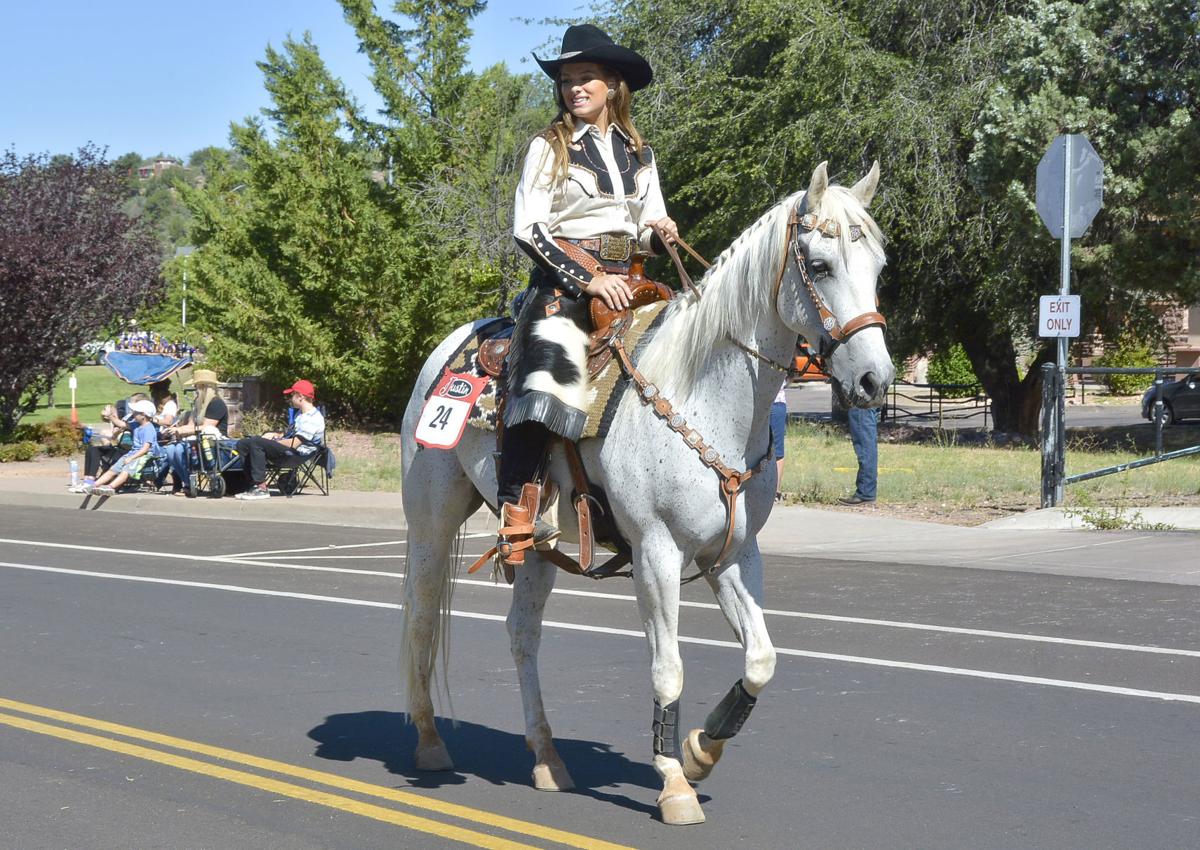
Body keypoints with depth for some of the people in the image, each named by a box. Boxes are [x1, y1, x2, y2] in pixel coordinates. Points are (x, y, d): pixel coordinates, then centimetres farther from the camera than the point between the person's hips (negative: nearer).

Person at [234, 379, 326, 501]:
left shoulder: (313, 419, -16)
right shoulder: (301, 413, 19)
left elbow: (294, 443, -21)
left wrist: (274, 440, -10)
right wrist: (275, 435, 9)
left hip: (297, 453, -11)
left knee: (256, 443, -29)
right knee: (242, 444, 4)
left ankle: (261, 488, -28)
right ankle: (254, 484, -4)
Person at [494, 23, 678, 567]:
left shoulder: (639, 155, 18)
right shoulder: (549, 147, 5)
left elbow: (650, 230, 25)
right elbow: (528, 229, -4)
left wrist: (661, 232, -1)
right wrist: (588, 279, -15)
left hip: (625, 283, 5)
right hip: (564, 282, -5)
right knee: (546, 374, -28)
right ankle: (516, 517, -32)